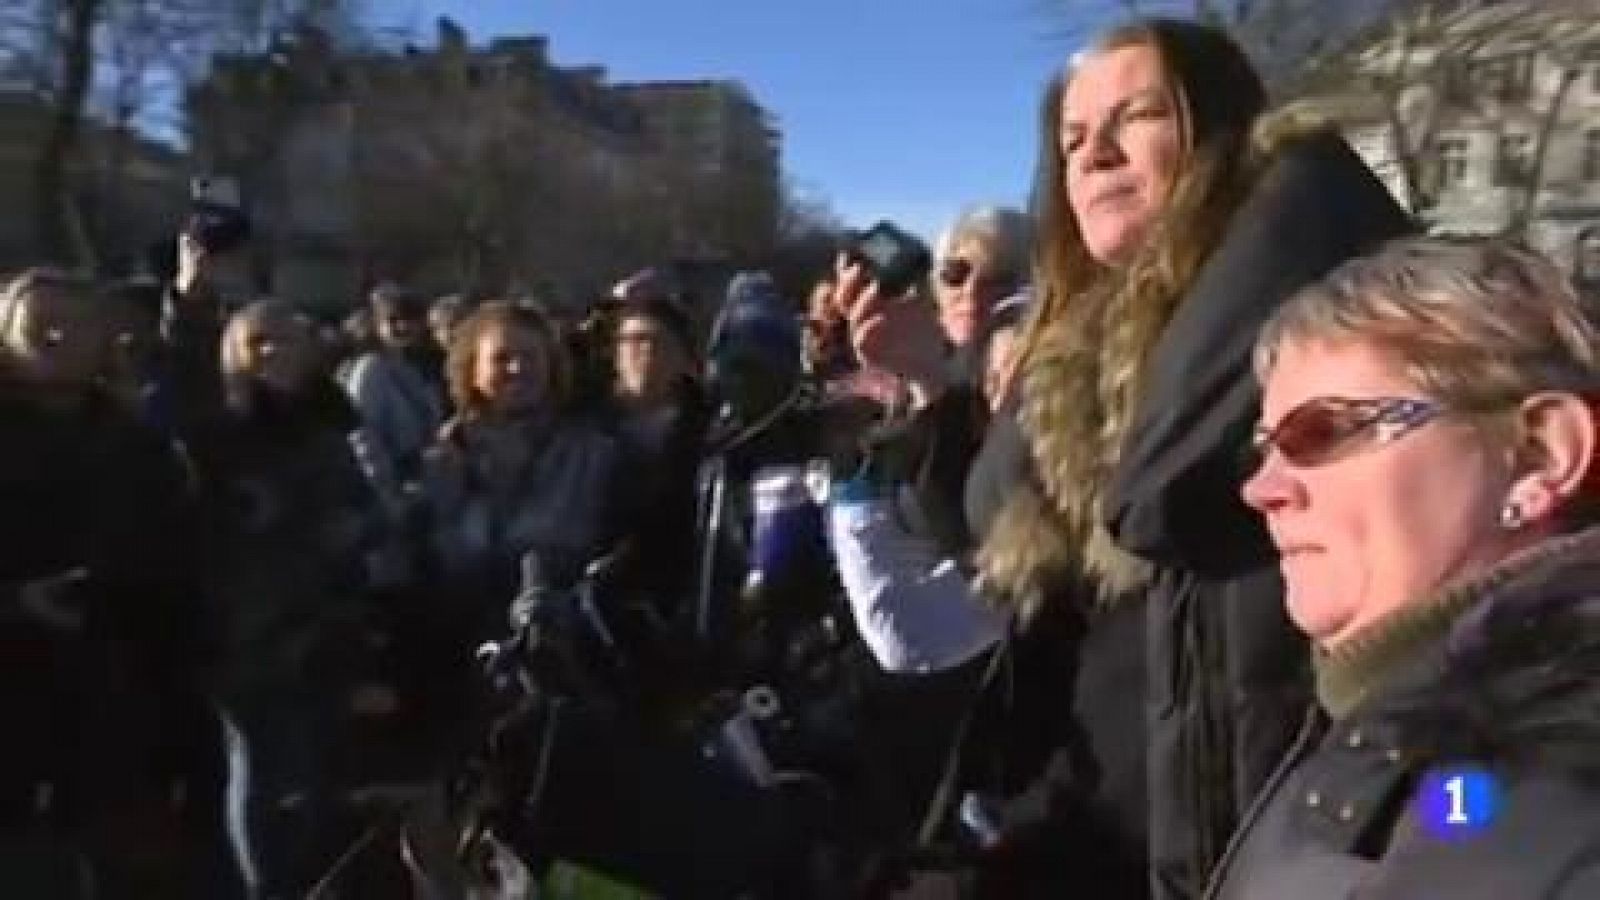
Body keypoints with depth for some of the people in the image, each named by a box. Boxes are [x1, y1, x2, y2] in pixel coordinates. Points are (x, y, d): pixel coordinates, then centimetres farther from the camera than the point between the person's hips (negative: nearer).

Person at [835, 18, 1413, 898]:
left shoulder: (1298, 271, -12)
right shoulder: (1078, 350, 11)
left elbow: (1163, 495, -28)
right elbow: (1007, 551, 18)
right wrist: (933, 381, 9)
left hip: (1243, 824, -7)